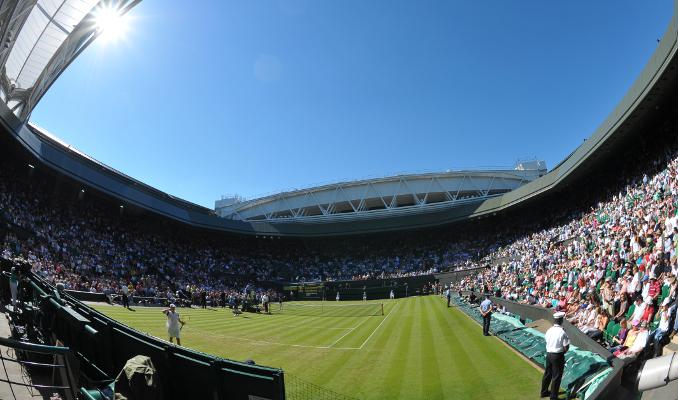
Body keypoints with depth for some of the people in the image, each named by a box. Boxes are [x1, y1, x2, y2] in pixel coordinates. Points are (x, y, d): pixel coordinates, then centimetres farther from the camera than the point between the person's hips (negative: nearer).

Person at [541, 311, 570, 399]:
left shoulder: (549, 330, -1)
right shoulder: (562, 332, -19)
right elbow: (566, 347, -14)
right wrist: (562, 352, 3)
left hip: (549, 354, 6)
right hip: (558, 356, -6)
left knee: (547, 374, 20)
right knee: (556, 377, 7)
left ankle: (544, 392, 34)